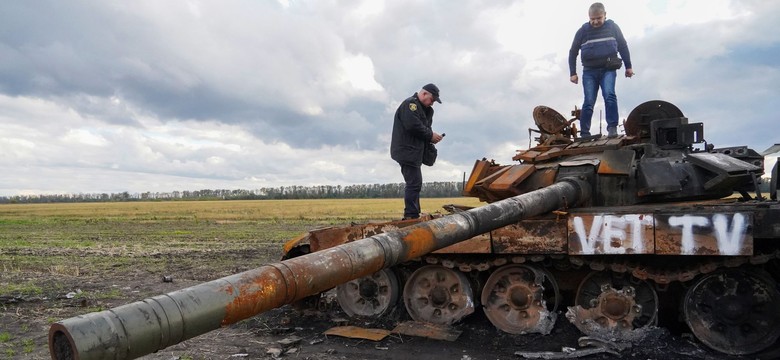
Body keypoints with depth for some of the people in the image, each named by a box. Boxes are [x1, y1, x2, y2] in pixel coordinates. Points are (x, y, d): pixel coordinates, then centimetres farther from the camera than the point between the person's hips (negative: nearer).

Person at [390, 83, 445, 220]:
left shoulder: (421, 107, 23)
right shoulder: (410, 104, -10)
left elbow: (423, 127, 19)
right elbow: (413, 126, -22)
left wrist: (431, 137, -2)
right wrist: (430, 135, -12)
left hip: (413, 152, 11)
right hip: (407, 151, -11)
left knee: (415, 184, 12)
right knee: (414, 183, -12)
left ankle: (414, 215, 18)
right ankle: (411, 216, -11)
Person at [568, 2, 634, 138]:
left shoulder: (612, 27, 3)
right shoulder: (583, 30, 1)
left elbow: (623, 46, 12)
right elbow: (573, 52, 8)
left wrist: (628, 66, 12)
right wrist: (573, 73, 4)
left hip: (608, 69, 0)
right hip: (589, 71, 0)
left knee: (609, 95, -22)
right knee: (589, 102, -6)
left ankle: (612, 128, -21)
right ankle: (584, 134, -3)